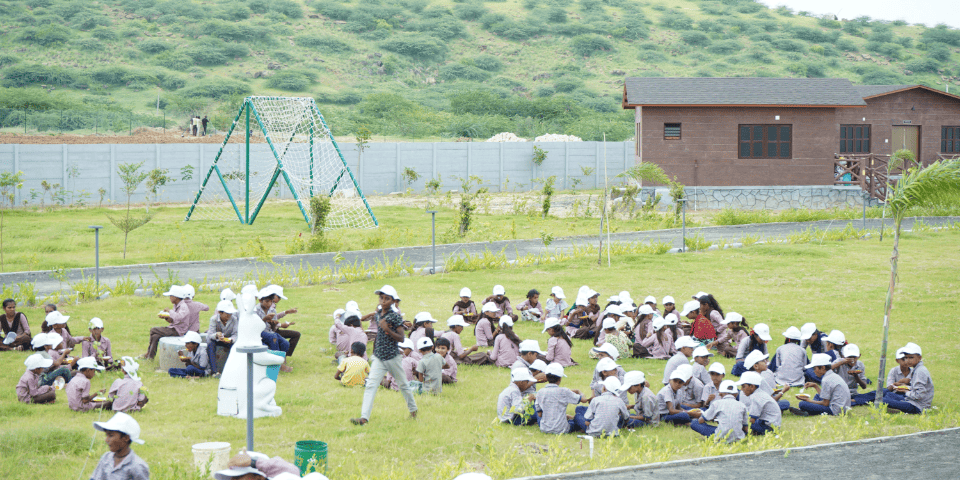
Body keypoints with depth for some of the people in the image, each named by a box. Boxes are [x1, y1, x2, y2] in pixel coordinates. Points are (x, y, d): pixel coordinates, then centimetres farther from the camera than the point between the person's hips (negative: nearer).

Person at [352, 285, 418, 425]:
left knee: (403, 384, 13)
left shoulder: (395, 317, -13)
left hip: (392, 357, -5)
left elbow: (401, 338, -16)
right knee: (371, 385, -9)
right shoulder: (379, 315, 6)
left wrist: (387, 329, -26)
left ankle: (413, 409, 35)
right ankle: (364, 417, -16)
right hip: (379, 358, 5)